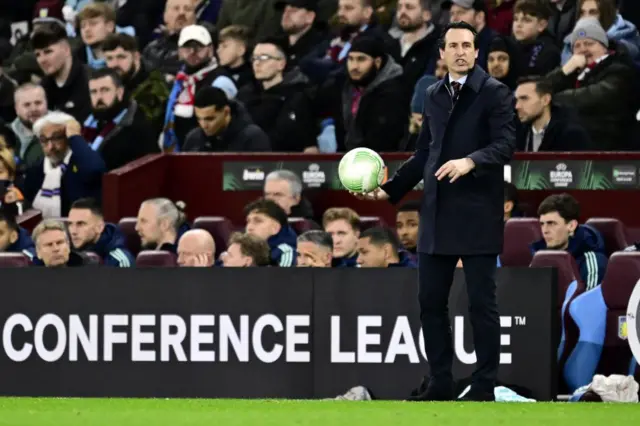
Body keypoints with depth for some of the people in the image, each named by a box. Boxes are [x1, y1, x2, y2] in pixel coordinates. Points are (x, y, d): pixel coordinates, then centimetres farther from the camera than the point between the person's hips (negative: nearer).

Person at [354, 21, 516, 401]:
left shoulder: (494, 93, -3)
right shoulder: (434, 95, 15)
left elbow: (505, 145, -14)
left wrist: (470, 162, -30)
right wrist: (390, 190, 15)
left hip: (477, 214, -6)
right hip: (437, 214, 6)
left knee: (482, 302, -2)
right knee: (431, 300, 7)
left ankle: (484, 388, 3)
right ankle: (441, 383, 15)